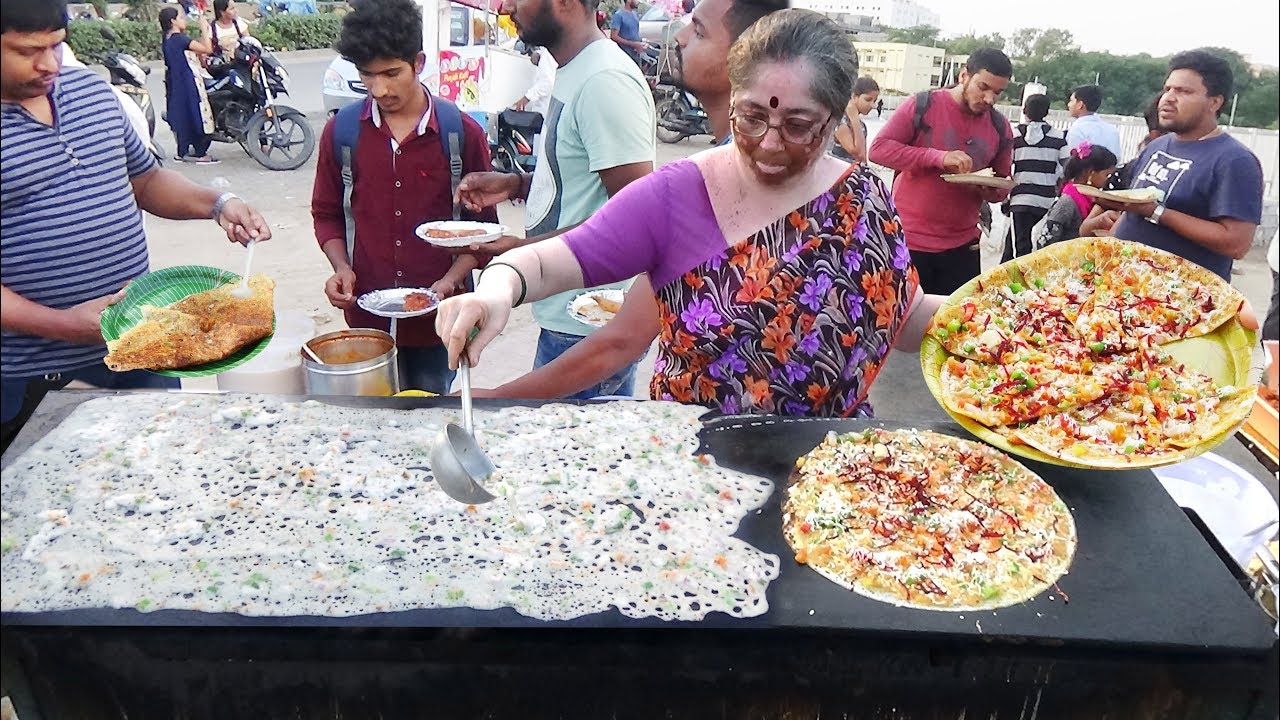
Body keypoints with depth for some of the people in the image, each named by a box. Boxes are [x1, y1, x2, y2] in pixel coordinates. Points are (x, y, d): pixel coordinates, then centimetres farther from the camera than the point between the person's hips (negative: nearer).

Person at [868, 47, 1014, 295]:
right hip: (908, 241, -4)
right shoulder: (922, 105, -6)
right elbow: (879, 148, -14)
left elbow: (1003, 181, 18)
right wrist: (937, 157, -24)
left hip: (961, 247, 4)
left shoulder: (1000, 127, 7)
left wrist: (992, 191, -8)